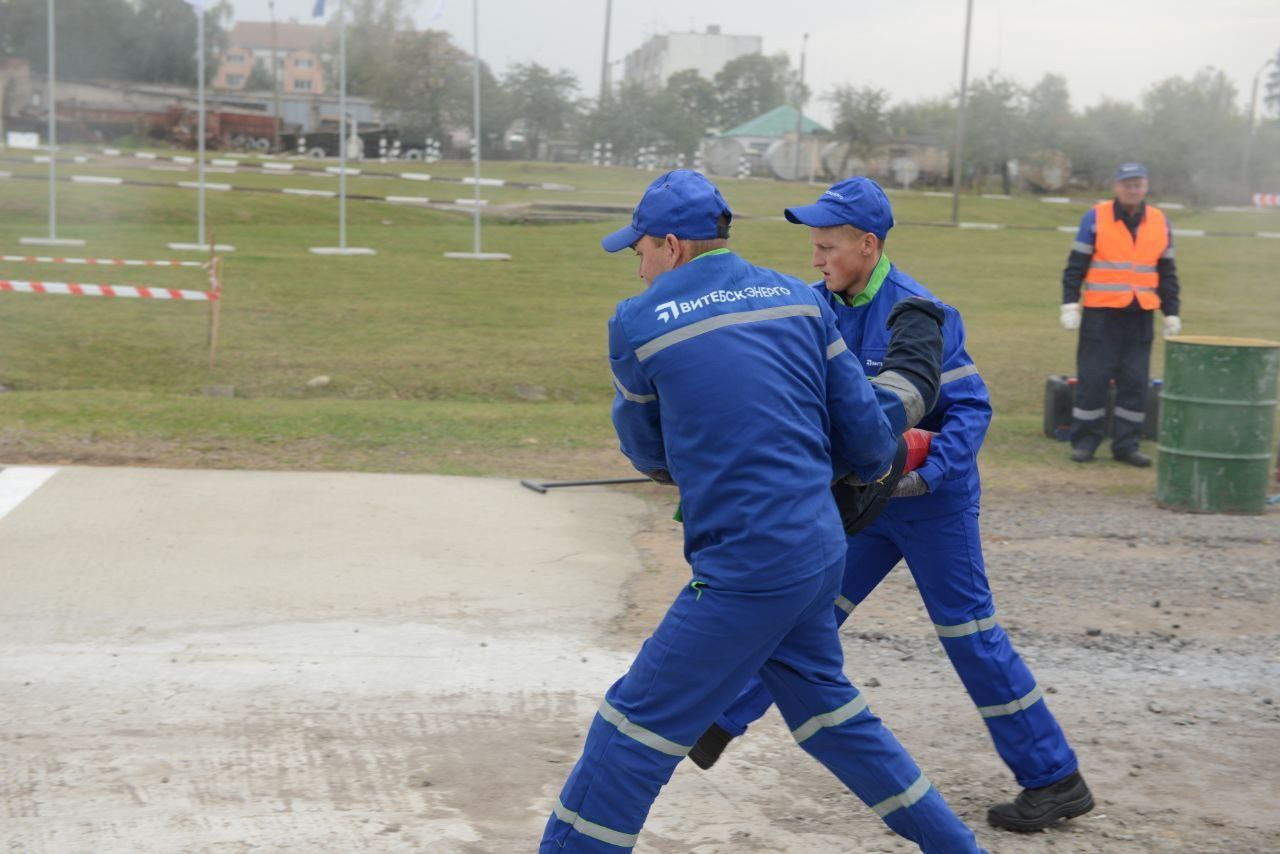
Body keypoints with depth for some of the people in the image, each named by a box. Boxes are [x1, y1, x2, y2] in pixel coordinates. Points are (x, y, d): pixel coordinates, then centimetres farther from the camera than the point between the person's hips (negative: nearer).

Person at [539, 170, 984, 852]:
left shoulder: (637, 324, -6)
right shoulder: (796, 297, 5)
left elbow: (647, 450, 9)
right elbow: (863, 432, 5)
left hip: (746, 569, -7)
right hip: (821, 551, 7)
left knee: (638, 721, 3)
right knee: (820, 698, 25)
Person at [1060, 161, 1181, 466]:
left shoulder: (1160, 222, 8)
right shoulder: (1096, 218, -3)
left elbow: (1167, 273, 14)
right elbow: (1076, 265, -1)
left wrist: (1171, 313, 11)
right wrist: (1070, 305, -8)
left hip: (1140, 316, 3)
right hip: (1100, 314, -3)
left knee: (1135, 383, 3)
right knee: (1092, 379, -1)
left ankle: (1126, 445, 11)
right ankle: (1084, 443, 9)